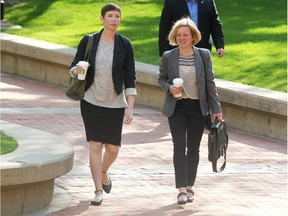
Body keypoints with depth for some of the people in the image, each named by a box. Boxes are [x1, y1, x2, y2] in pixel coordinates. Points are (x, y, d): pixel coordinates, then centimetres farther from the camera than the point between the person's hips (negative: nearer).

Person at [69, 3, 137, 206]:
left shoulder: (125, 45, -2)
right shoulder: (88, 41, -1)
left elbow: (130, 78, -2)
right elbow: (73, 67, 5)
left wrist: (130, 108, -7)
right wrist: (76, 70, -20)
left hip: (115, 103, 1)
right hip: (91, 101, -1)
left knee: (113, 147, 3)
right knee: (95, 144, -6)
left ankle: (104, 173, 35)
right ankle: (98, 190, 2)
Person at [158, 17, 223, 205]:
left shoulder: (204, 55, -1)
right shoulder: (168, 57, -2)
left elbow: (210, 82, 2)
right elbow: (161, 78, 10)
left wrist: (216, 108, 1)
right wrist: (169, 87, -13)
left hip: (197, 108, 1)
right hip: (177, 107, -1)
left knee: (193, 148, 8)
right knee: (179, 147, -10)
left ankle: (190, 186, 22)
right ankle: (182, 189, -10)